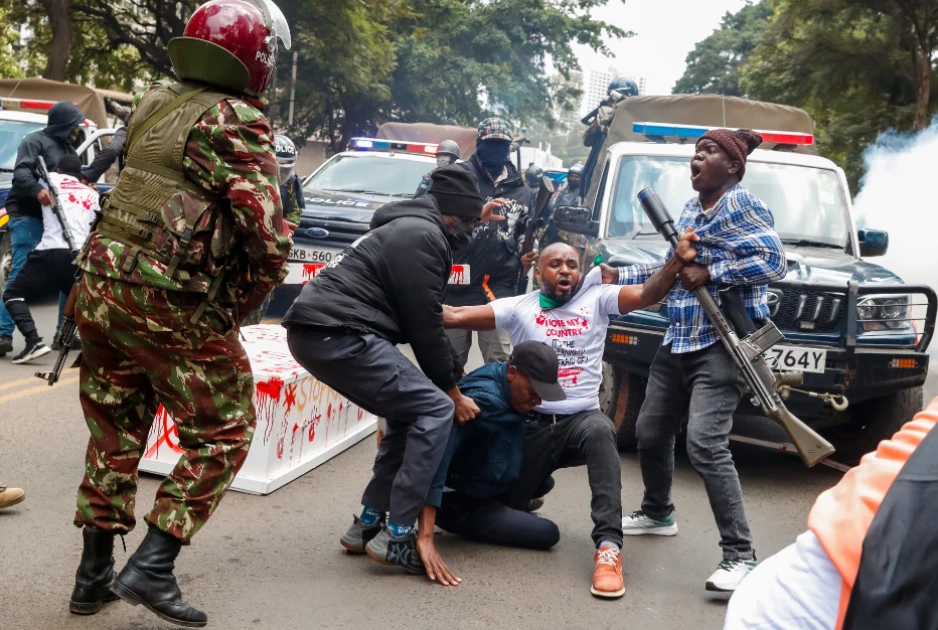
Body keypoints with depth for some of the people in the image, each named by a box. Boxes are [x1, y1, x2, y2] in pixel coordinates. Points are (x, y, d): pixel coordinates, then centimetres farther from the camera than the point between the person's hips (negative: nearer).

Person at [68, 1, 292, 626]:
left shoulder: (153, 103, 12)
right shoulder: (238, 122, -11)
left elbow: (137, 189, 16)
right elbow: (268, 241, -16)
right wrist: (240, 306, -2)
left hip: (100, 286, 8)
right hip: (172, 306, -7)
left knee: (115, 431, 19)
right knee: (222, 433, 8)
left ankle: (94, 574, 28)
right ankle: (152, 567, 4)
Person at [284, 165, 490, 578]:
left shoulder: (409, 228, 25)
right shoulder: (424, 236, -7)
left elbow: (417, 320, 27)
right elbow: (424, 326, -9)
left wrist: (450, 384, 26)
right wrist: (453, 392, 2)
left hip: (316, 331, 11)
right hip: (339, 333, -11)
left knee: (409, 414, 17)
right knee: (435, 411, -8)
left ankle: (368, 525, 18)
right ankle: (397, 536, -9)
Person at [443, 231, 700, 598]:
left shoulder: (597, 299, 3)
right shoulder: (518, 307, 1)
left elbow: (646, 295, -13)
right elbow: (455, 316, -7)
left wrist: (678, 261, -31)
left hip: (582, 418, -1)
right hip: (531, 423, 2)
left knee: (599, 431, -38)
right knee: (504, 506, 6)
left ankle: (608, 546, -38)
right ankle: (538, 481, 44)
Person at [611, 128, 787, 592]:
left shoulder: (740, 203, -9)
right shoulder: (689, 210, 17)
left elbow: (774, 262, -18)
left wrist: (709, 272, -20)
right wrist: (619, 276, 16)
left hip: (723, 345, -9)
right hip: (678, 343, 9)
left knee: (705, 446, -19)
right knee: (651, 433, 15)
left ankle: (740, 556, -12)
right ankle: (658, 514, 39)